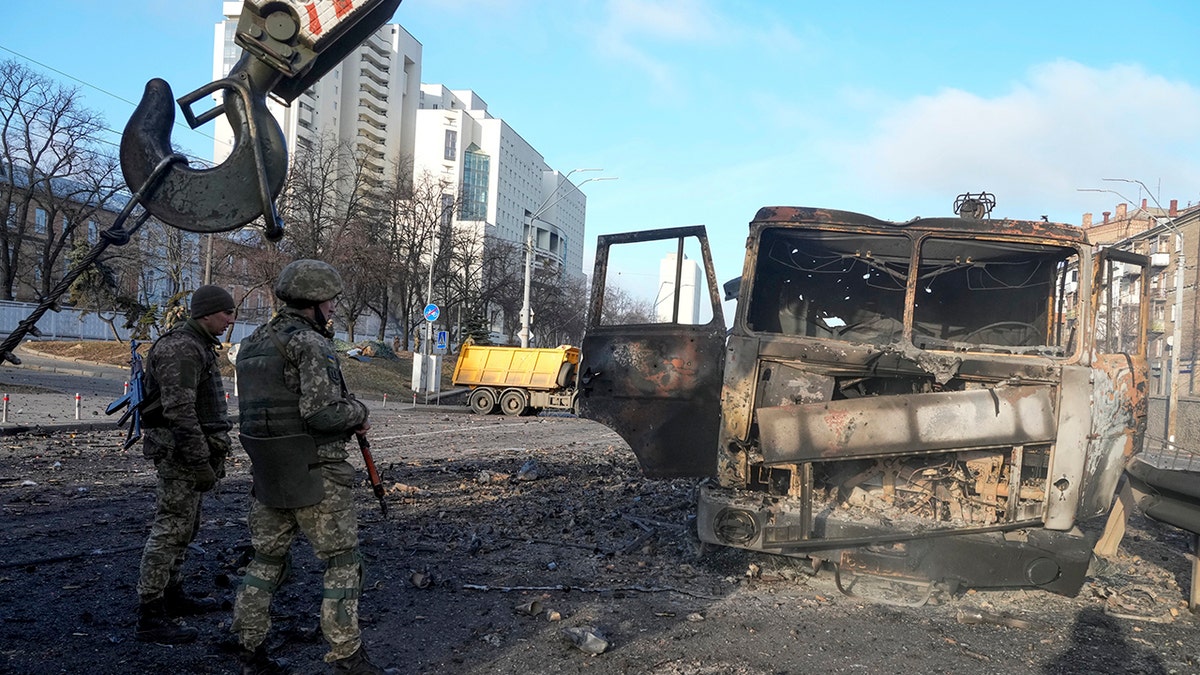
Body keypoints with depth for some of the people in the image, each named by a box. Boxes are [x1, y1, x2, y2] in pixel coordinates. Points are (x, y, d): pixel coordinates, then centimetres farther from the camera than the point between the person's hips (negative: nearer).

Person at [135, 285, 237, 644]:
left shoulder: (199, 346, 16)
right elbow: (178, 411, -24)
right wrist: (201, 462, -24)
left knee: (184, 527, 19)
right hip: (180, 451, -11)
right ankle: (150, 618, -3)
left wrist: (216, 455, 22)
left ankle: (172, 595, 32)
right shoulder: (180, 348, -17)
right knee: (170, 530, -8)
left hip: (194, 448, 11)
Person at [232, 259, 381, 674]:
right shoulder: (309, 343, -15)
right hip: (315, 475, -8)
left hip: (268, 471, 8)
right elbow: (323, 411, -23)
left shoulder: (252, 344, 11)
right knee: (342, 562, 3)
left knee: (266, 560, 17)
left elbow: (251, 409, 15)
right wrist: (358, 413, -4)